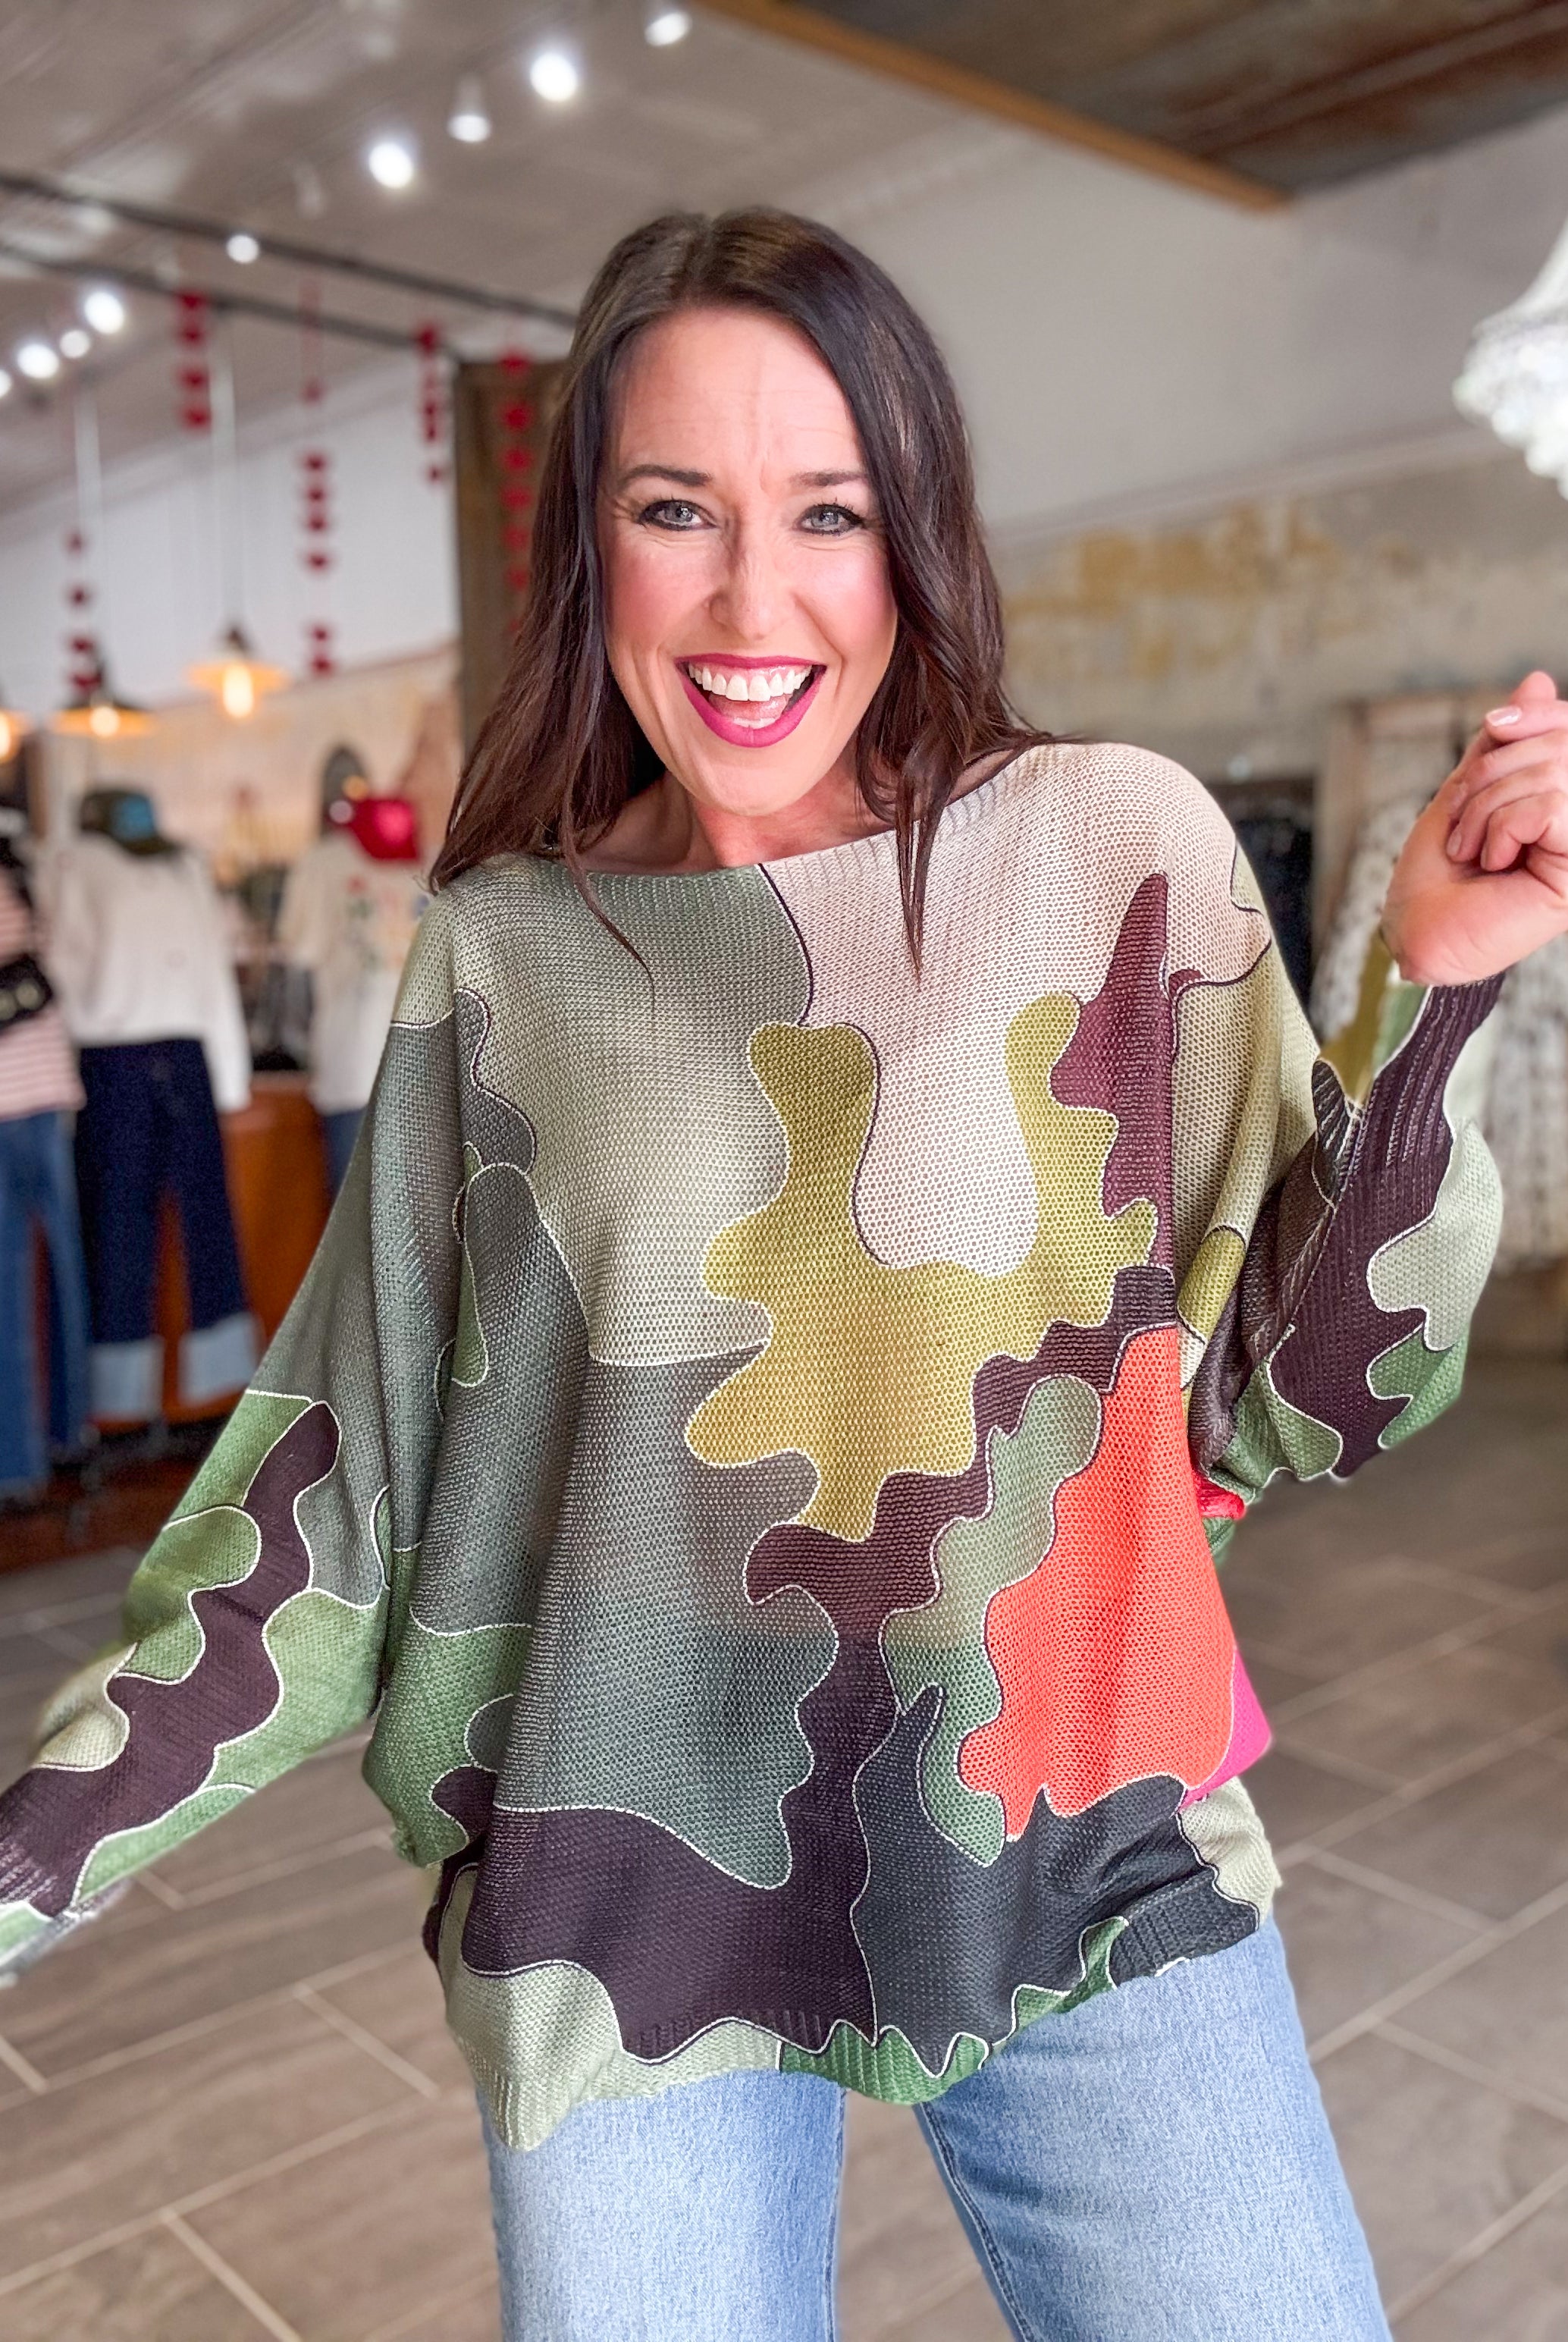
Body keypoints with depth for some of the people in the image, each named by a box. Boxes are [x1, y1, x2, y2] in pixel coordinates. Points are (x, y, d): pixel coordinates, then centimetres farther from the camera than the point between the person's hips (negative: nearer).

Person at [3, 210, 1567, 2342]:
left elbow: (1313, 1397, -2)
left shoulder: (1119, 852, -6)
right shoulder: (507, 950, -3)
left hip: (1096, 1861, 0)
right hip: (635, 1918, 1)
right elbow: (359, 1475, 0)